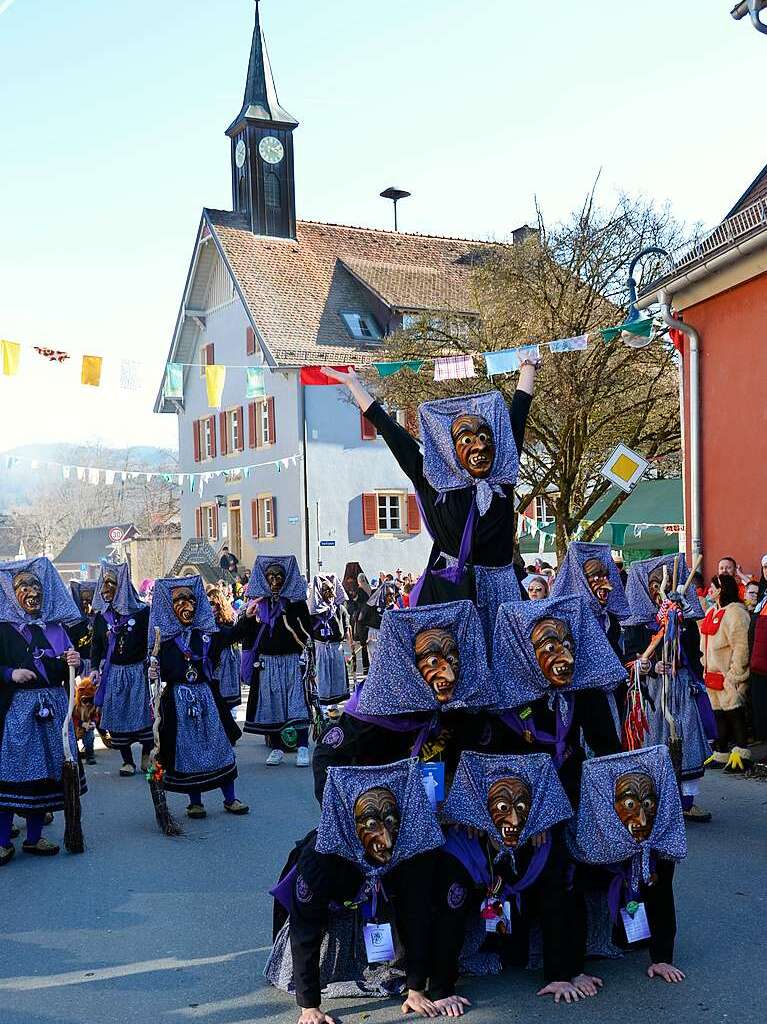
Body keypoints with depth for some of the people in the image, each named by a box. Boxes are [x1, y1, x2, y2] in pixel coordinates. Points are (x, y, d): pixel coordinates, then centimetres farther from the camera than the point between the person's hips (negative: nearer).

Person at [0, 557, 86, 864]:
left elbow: (68, 671, 13)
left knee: (44, 770, 8)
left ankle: (34, 837, 20)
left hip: (52, 708, 4)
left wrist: (73, 662, -7)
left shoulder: (56, 626, 12)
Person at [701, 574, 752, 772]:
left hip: (728, 676, -10)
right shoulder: (712, 612, 16)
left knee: (734, 714, -8)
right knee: (719, 715, 14)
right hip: (713, 675, 10)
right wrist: (706, 668, 20)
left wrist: (734, 674, -21)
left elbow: (741, 646, -20)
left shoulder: (735, 613, -14)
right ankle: (721, 755, 22)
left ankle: (741, 755, -7)